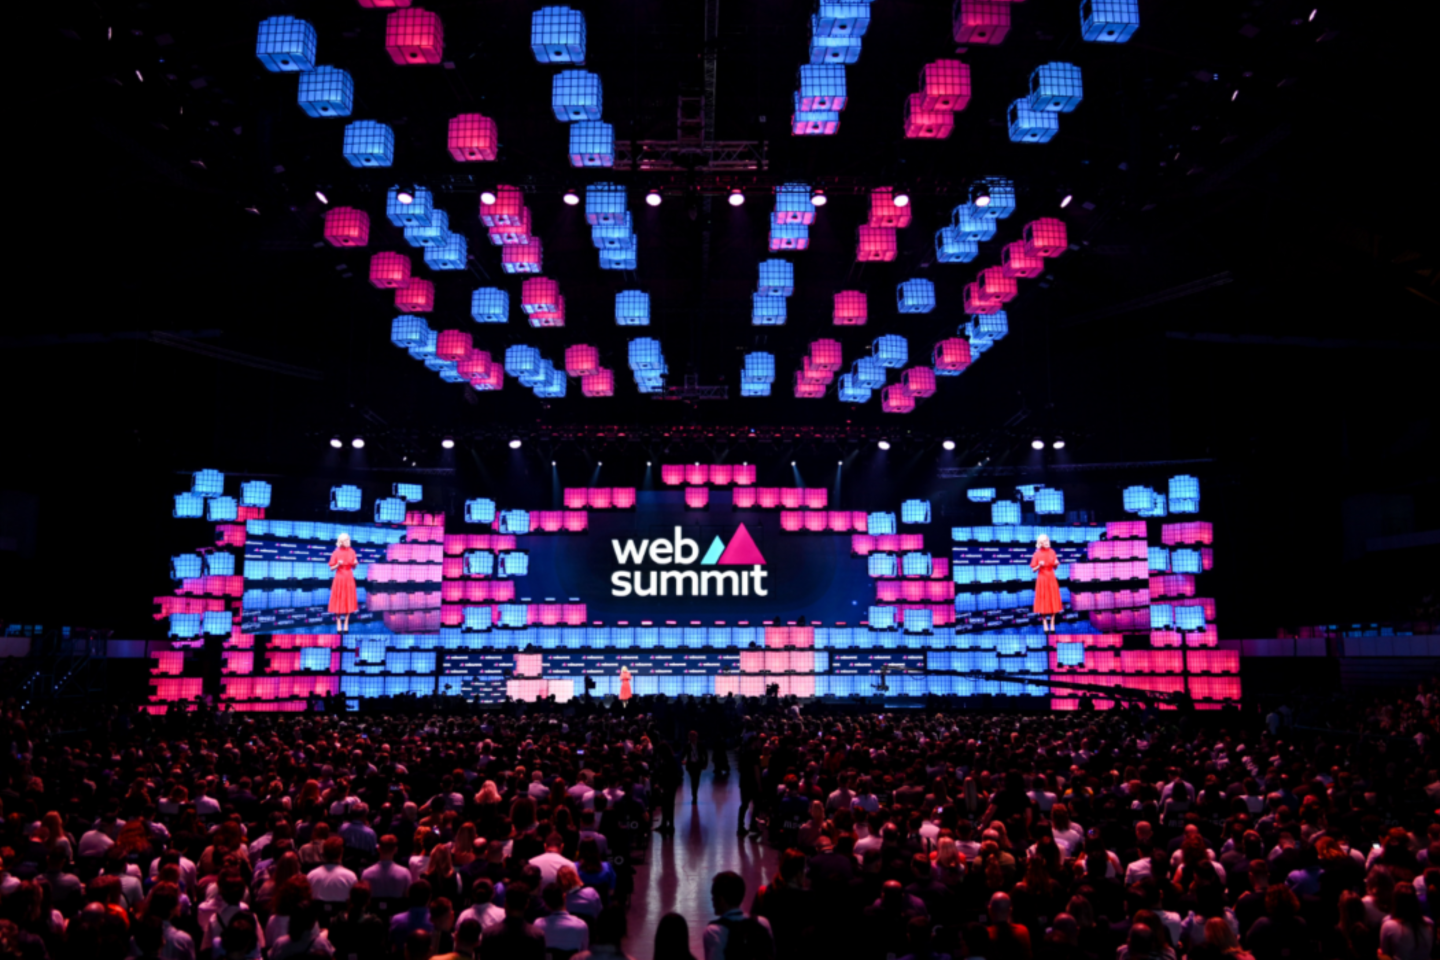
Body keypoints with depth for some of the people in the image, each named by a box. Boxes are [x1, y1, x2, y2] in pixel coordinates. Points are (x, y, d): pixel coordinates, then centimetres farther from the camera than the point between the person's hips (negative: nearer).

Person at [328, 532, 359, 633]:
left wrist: (355, 563, -11)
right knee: (339, 602, 1)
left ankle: (346, 625, 12)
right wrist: (338, 564, -21)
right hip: (339, 579, -3)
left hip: (349, 579, 3)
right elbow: (332, 568, -3)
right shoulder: (336, 553, -6)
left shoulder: (352, 552, 3)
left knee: (348, 601, 4)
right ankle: (339, 625, 10)